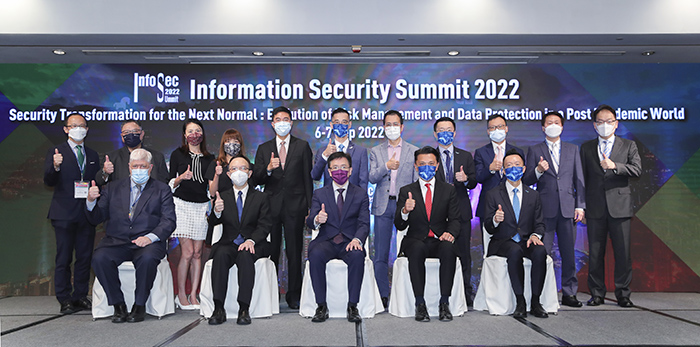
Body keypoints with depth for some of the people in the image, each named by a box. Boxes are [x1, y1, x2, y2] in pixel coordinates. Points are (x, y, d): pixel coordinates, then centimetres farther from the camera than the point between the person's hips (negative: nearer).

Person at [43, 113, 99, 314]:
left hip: (87, 213, 4)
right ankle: (65, 299, 9)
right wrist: (55, 167, -25)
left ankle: (80, 296, 16)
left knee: (85, 257, 7)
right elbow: (48, 182, -6)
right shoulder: (56, 153, 3)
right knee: (63, 259, 1)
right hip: (64, 214, -4)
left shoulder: (93, 155, 16)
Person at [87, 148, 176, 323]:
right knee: (100, 258, -28)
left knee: (148, 259, -34)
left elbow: (169, 221, -1)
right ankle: (118, 305, -11)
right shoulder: (113, 188, 17)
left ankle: (139, 305, -13)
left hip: (147, 242, -2)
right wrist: (91, 200, -8)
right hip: (117, 241, 2)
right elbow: (96, 218, 14)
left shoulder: (162, 190, 10)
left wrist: (150, 237, -19)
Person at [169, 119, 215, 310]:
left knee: (197, 253, 1)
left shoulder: (209, 158, 14)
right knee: (187, 252, -9)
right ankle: (181, 295, 4)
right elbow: (171, 184, 6)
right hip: (182, 205, -3)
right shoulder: (178, 154, 7)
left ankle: (193, 295, 7)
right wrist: (181, 177, -13)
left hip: (201, 207, 3)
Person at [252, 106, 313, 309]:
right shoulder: (264, 149, 12)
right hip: (271, 206, 2)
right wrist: (268, 169, -15)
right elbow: (256, 180, 6)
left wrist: (310, 207, -1)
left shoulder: (302, 146, 7)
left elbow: (307, 178, 5)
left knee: (294, 252, 2)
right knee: (271, 252, 4)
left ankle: (294, 296, 11)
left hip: (295, 206, -1)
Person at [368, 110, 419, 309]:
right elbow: (372, 178, 0)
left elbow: (417, 182, 6)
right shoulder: (376, 151, 12)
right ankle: (383, 295, 12)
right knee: (381, 254, 4)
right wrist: (386, 166, -17)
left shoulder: (413, 151, 9)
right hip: (383, 205, 1)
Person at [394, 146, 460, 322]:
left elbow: (455, 219, 5)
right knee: (417, 249, -35)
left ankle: (444, 302, -25)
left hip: (440, 241, 1)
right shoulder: (406, 191, 8)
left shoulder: (448, 190, 12)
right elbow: (399, 226, 1)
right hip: (416, 241, 0)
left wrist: (450, 233, -19)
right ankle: (420, 304, -27)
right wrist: (405, 211, -22)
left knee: (449, 249, -33)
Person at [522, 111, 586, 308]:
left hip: (568, 208, 2)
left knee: (568, 253, 4)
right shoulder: (534, 151, 9)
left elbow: (579, 179, 12)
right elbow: (526, 181, 5)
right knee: (543, 253, -2)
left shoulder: (573, 149, 16)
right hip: (545, 208, -2)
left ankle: (569, 293, 13)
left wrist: (580, 206, 4)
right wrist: (538, 171, -15)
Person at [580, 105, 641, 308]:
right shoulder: (586, 148, 13)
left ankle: (623, 294, 12)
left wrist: (615, 166, -21)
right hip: (595, 208, 1)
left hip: (619, 207, -1)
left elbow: (637, 170, -4)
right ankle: (597, 293, 13)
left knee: (623, 253, 0)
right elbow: (582, 178, 11)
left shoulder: (628, 146, 10)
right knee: (595, 253, 4)